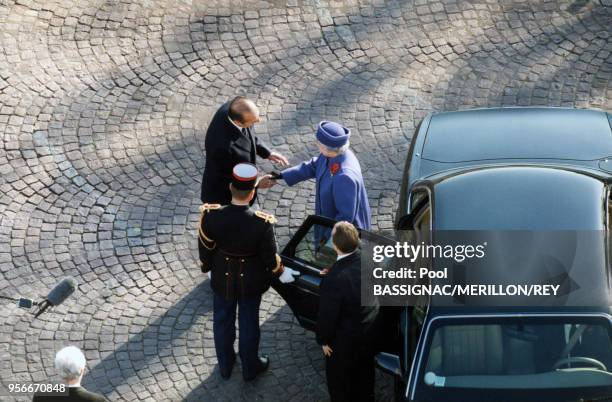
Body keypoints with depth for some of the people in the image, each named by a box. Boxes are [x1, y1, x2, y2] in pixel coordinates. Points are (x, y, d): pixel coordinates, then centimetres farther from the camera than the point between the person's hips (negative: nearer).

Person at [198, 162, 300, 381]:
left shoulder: (210, 216, -28)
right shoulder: (262, 224, -32)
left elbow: (205, 248, -10)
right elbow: (270, 256, -16)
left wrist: (208, 267, 12)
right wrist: (281, 273, 6)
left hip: (222, 280, 2)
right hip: (251, 282, -1)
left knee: (223, 321, 25)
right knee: (248, 323, 22)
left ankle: (225, 365, 46)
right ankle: (250, 368, 43)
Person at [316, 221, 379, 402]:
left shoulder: (334, 279, -38)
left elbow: (327, 315, -23)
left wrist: (323, 340, -7)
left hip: (346, 339, -6)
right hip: (370, 328, 6)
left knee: (338, 377, 22)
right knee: (365, 369, 31)